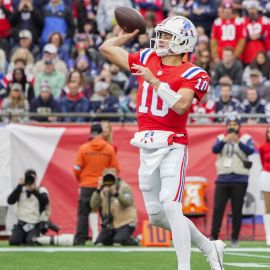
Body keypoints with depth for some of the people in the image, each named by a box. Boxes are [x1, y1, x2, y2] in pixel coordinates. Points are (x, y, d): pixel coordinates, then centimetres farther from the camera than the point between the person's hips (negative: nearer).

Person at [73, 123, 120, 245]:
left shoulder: (84, 148, -5)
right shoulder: (109, 149, -3)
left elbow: (77, 169, -4)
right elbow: (115, 169, 0)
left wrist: (80, 180, 15)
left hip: (87, 186, -1)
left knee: (83, 213, 4)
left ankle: (80, 239, -1)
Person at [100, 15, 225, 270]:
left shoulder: (192, 75, -7)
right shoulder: (147, 59, 10)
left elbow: (180, 105, -24)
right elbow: (106, 48, 18)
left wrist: (154, 81, -23)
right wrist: (129, 35, 25)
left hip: (172, 146, -7)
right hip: (147, 147, 7)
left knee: (170, 205, -20)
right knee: (156, 216, 11)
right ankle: (210, 247, 27)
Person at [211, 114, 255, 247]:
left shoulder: (246, 138, 5)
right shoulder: (221, 138, 10)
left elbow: (250, 151, -15)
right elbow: (215, 149, -10)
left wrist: (238, 142, -33)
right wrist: (225, 140, -29)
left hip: (239, 180, -1)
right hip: (223, 179, 1)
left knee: (237, 210, 0)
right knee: (217, 209, -4)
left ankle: (235, 239, 7)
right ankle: (214, 237, -2)